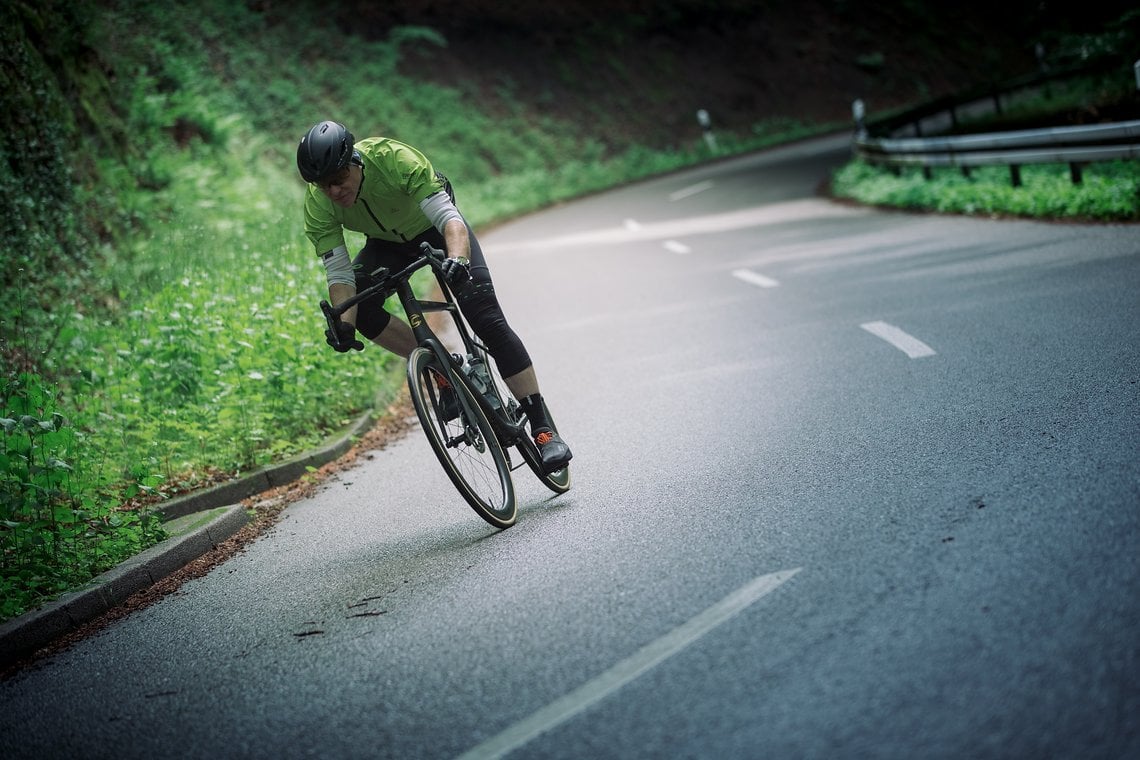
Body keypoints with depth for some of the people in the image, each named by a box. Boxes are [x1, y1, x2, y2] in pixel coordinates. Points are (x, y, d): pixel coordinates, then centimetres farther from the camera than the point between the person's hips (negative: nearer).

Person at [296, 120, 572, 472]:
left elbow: (450, 218, -43)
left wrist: (457, 258, -63)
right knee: (360, 307, -25)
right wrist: (343, 325, -43)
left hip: (436, 228, -4)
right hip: (388, 243, 4)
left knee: (488, 320, -16)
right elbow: (339, 274, -26)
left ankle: (544, 430, -12)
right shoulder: (316, 203, -26)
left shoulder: (393, 158, -37)